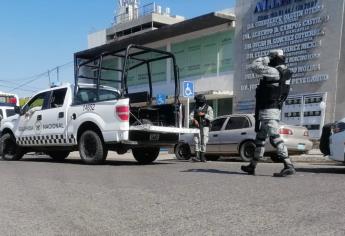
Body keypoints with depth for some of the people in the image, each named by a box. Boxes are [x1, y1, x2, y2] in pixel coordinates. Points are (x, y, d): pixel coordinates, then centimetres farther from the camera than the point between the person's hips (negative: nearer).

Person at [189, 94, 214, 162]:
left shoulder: (208, 108, -1)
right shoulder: (196, 108, 11)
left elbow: (211, 118, -11)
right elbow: (191, 116, 3)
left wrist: (203, 114, -19)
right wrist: (194, 120, -16)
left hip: (205, 127, -3)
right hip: (197, 127, 3)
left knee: (203, 142, -2)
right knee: (197, 141, -7)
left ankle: (202, 157, 7)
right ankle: (197, 157, -12)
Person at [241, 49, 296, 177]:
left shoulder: (274, 72, -15)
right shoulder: (284, 73, 14)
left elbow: (254, 67, -16)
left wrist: (264, 59, -2)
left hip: (269, 111, -10)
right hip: (271, 110, 10)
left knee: (274, 137, -15)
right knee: (260, 138, 16)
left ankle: (288, 166, -19)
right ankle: (252, 166, 25)